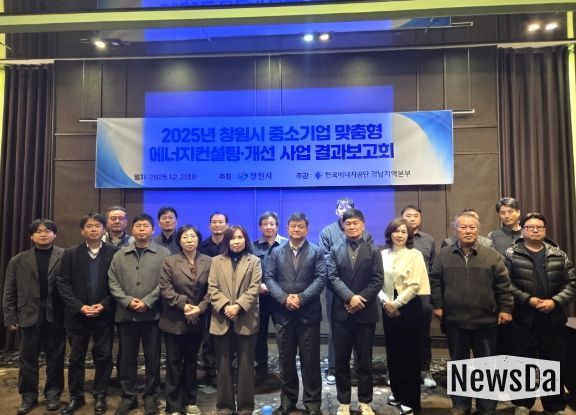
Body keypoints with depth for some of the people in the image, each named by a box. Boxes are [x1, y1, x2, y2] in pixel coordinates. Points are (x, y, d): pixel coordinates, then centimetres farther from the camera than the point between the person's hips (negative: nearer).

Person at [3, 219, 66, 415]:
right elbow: (10, 292, 7)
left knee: (55, 358, 9)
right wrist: (10, 317, 2)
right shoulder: (18, 260, 7)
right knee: (27, 358, 10)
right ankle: (28, 396, 25)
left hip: (56, 316, -2)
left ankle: (53, 393, 24)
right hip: (30, 316, 2)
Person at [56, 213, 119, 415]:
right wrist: (80, 306, -12)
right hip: (78, 314, 1)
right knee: (76, 358, 10)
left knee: (103, 357, 7)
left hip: (104, 314, -1)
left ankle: (100, 396, 22)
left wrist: (104, 305, -13)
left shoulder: (114, 253, -3)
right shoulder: (71, 253, 2)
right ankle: (76, 396, 26)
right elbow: (63, 284, -1)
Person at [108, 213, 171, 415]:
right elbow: (113, 283, 4)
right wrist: (127, 301, -10)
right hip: (126, 314, 3)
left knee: (152, 358, 7)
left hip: (152, 314, -2)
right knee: (126, 358, 12)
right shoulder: (120, 255, 9)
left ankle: (150, 396, 22)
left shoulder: (163, 254, -1)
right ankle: (128, 396, 27)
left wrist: (147, 302, -16)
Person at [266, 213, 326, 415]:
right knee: (286, 359, 12)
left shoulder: (316, 252, 2)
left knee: (310, 360, 5)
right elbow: (269, 278, 0)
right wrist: (284, 298, -14)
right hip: (284, 313, 2)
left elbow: (321, 279, -8)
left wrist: (301, 298, -18)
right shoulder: (276, 252, 9)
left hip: (308, 313, -2)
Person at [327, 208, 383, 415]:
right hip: (341, 312, 1)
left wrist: (361, 298, -15)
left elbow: (378, 281, -4)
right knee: (341, 359, 7)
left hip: (365, 312, 0)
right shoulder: (335, 250, 6)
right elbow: (333, 278, -5)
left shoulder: (373, 251, 5)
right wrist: (350, 297, -18)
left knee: (364, 360, 9)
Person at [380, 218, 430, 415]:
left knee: (410, 354, 3)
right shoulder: (383, 255, 3)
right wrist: (386, 302, -11)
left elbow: (414, 285, -11)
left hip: (409, 308, -4)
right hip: (388, 309, 4)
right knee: (392, 352, 13)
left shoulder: (415, 255, -6)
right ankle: (397, 393, 31)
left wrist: (397, 304, -13)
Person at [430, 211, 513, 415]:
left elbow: (503, 284, 1)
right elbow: (435, 281, 4)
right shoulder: (444, 255, 1)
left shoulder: (491, 255, 0)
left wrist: (505, 309, -3)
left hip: (485, 321, 0)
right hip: (454, 321, 1)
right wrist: (437, 305, -1)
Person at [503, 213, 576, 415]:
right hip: (523, 319, -2)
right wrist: (527, 299, -17)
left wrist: (555, 301, -10)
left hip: (553, 319, 3)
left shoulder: (559, 255, 9)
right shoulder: (511, 255, -1)